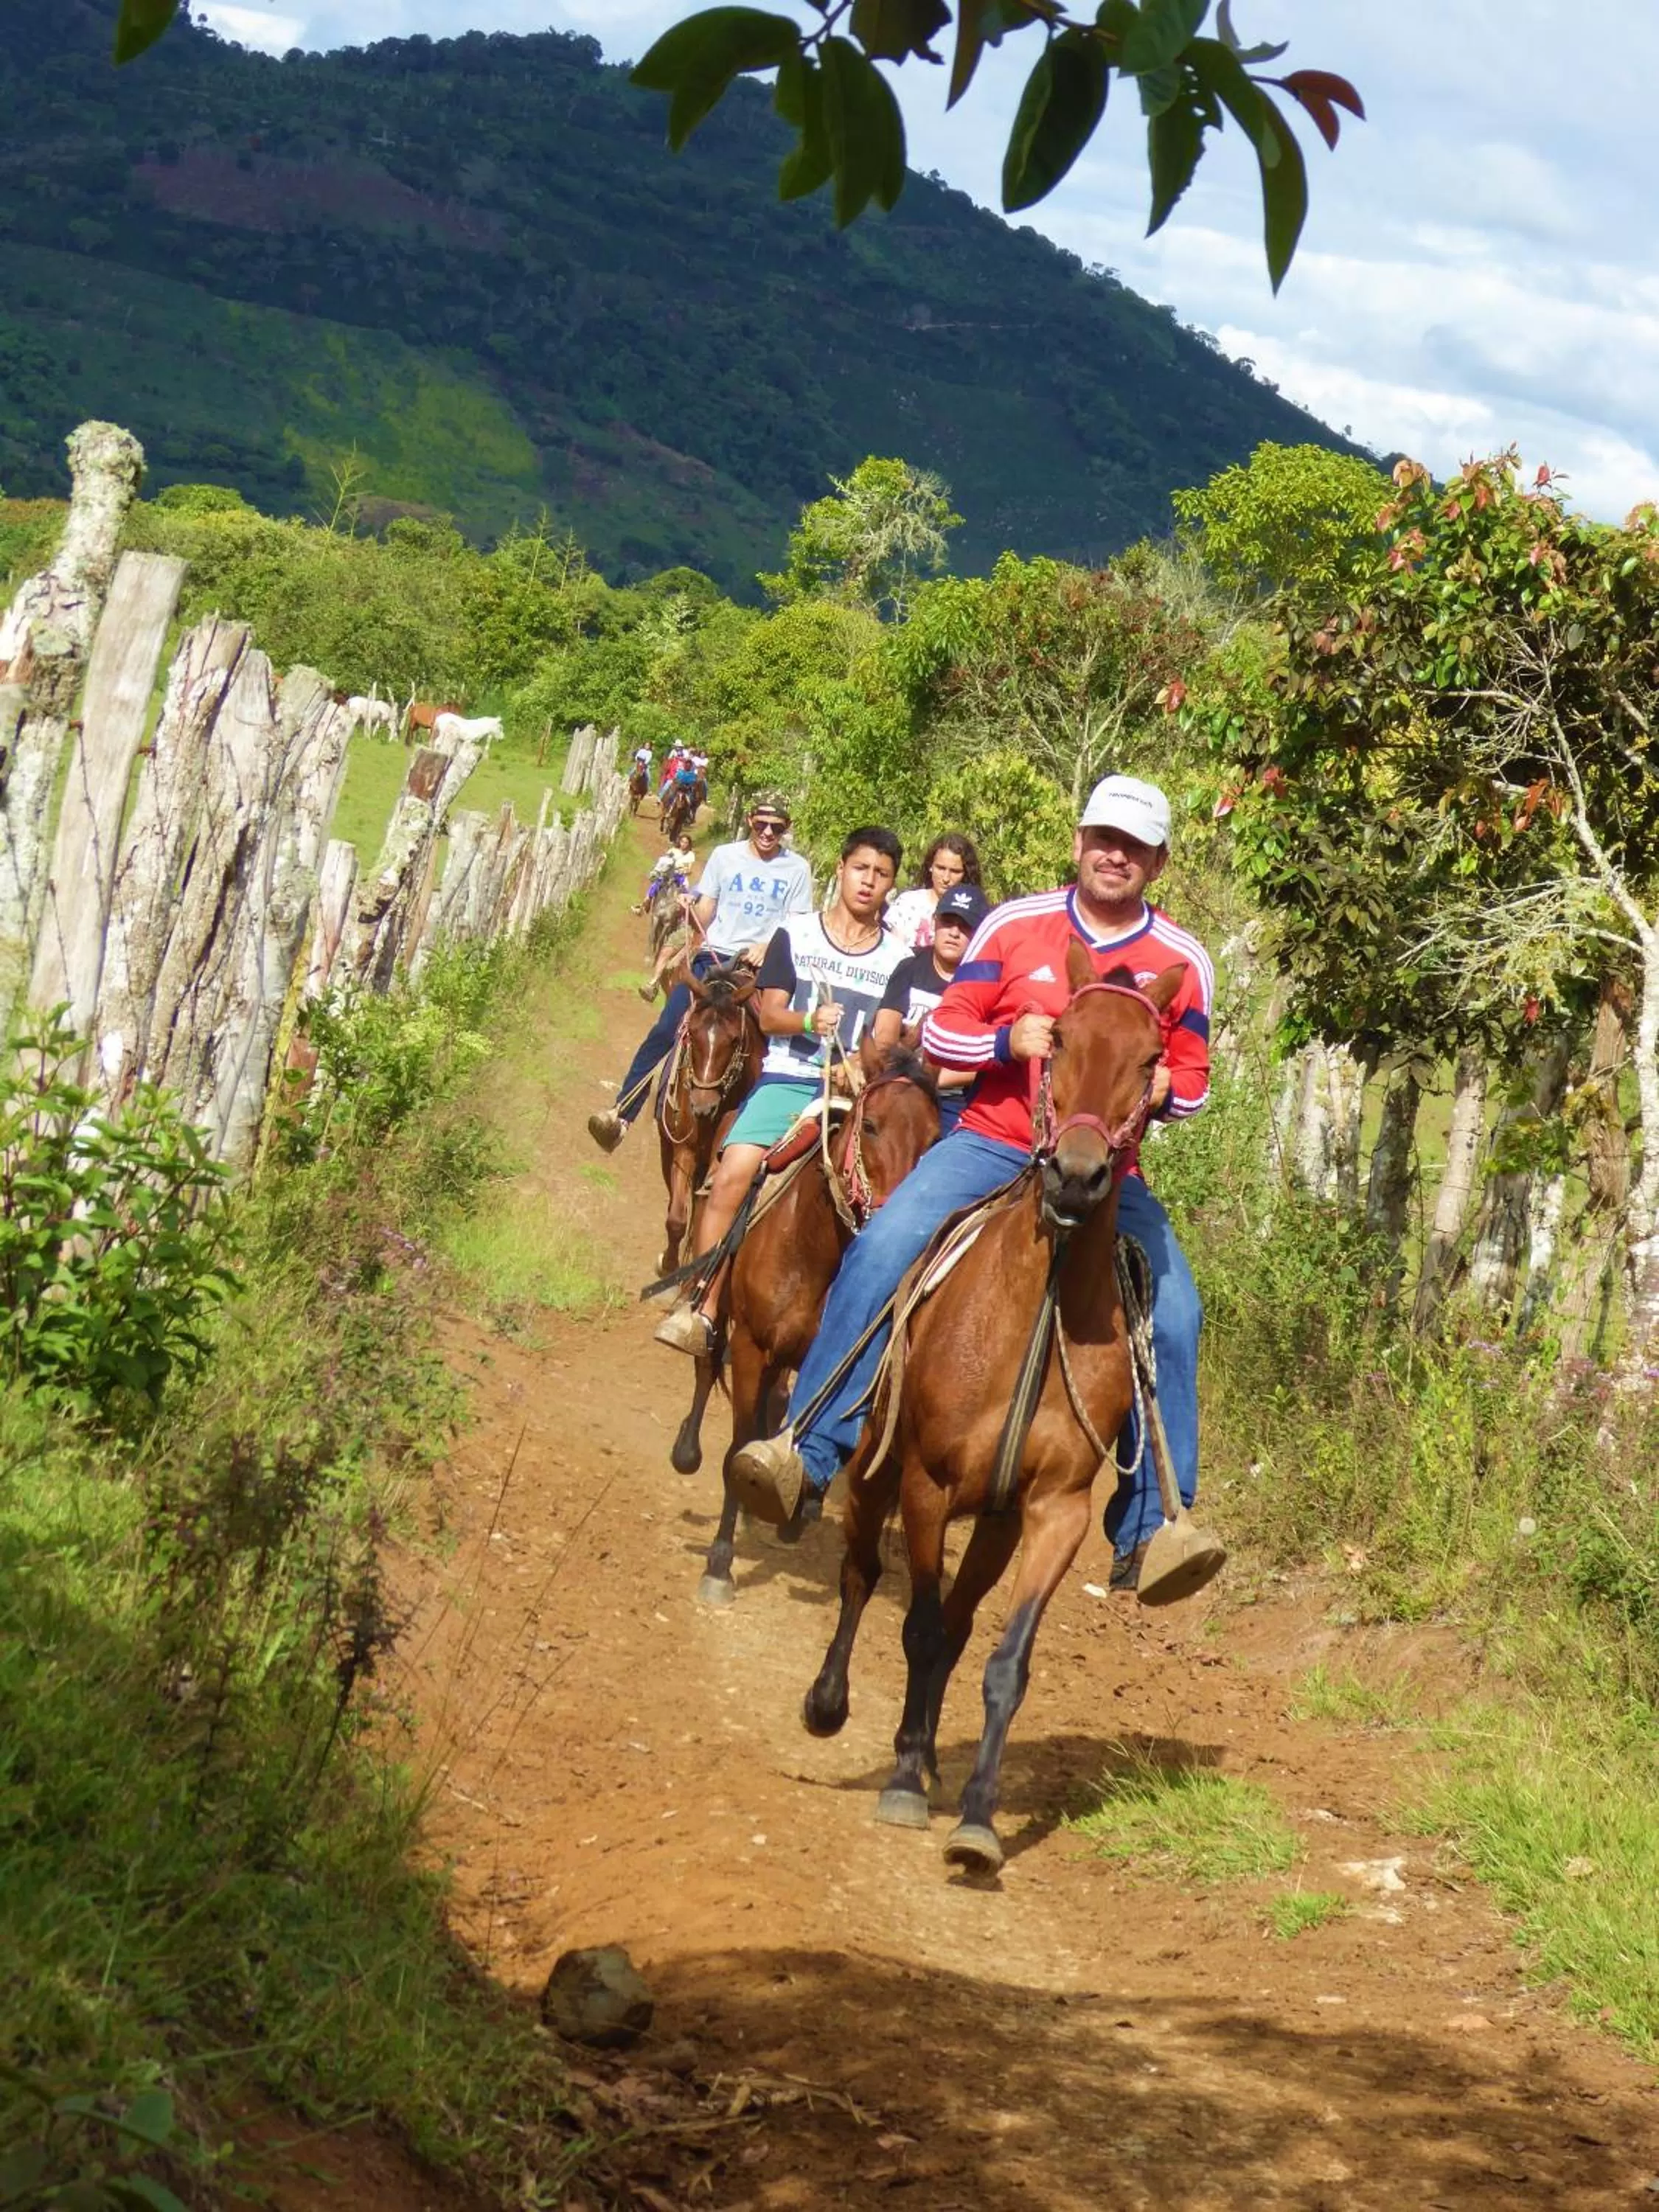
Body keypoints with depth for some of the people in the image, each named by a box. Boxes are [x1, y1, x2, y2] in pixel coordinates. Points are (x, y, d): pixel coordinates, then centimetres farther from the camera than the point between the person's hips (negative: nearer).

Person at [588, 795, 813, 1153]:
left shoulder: (797, 869, 6)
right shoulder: (725, 856, 10)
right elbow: (704, 914, 10)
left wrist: (767, 947, -16)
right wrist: (689, 912, -13)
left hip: (757, 966, -1)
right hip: (713, 958, 1)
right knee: (666, 1030, -14)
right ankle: (622, 1114, -17)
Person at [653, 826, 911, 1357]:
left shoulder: (898, 960, 8)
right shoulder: (796, 935, 7)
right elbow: (770, 1014, 3)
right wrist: (810, 1022, -17)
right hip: (789, 1079, -1)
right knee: (732, 1175, -21)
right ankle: (701, 1309, -17)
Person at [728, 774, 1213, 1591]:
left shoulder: (1184, 962, 3)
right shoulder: (1014, 926, 1)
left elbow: (1190, 1084, 10)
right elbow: (941, 1033, 2)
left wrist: (1161, 1087, -13)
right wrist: (1008, 1040, -17)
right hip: (994, 1142, -1)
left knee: (1171, 1312, -13)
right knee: (883, 1248, -23)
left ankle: (1151, 1523, -1)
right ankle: (808, 1447, -21)